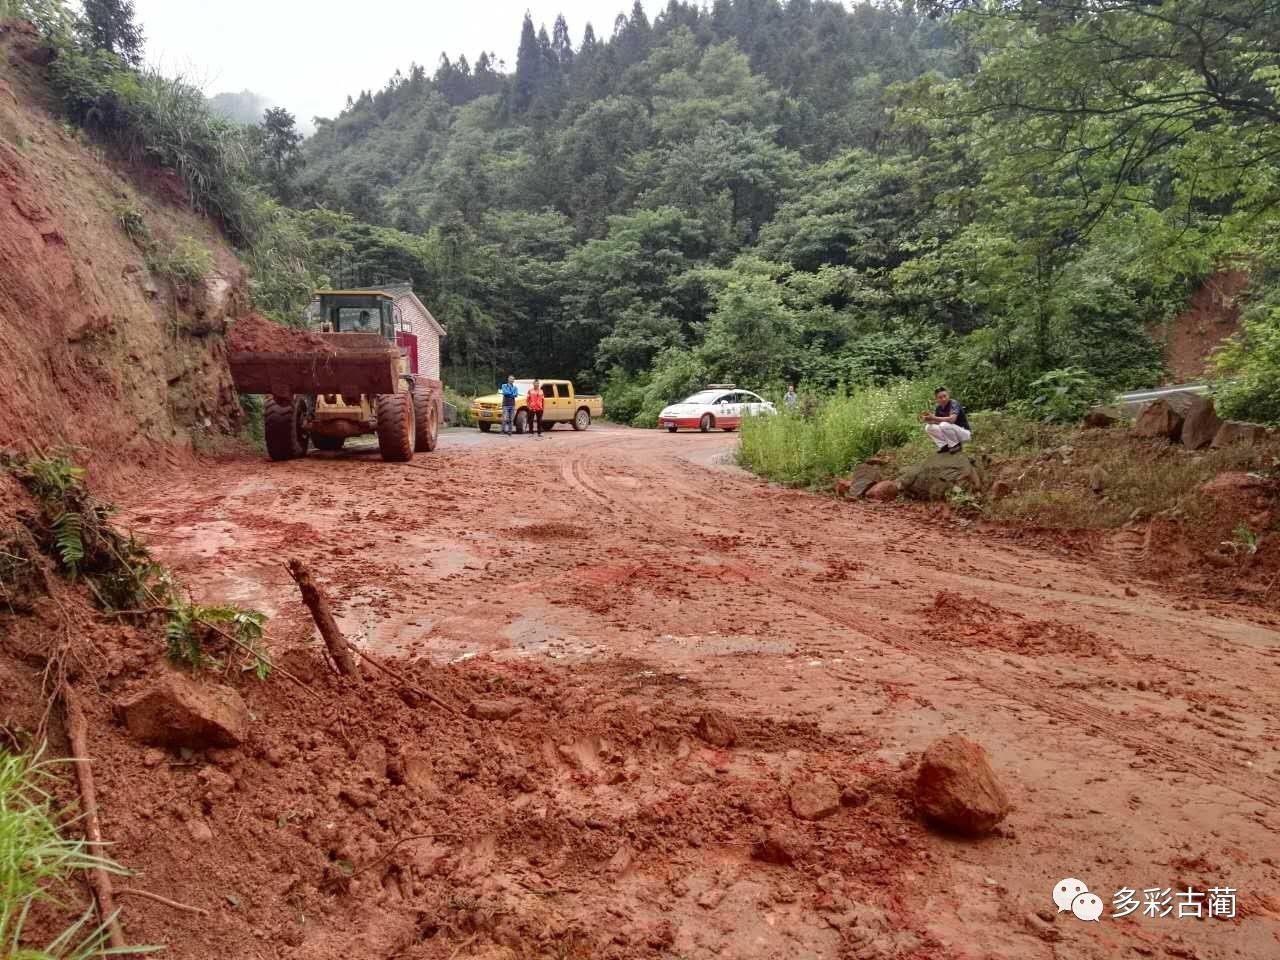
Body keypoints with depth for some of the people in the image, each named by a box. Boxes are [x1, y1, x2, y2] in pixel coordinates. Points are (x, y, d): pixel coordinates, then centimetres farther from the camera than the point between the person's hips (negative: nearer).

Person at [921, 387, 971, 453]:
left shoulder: (954, 403, -19)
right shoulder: (938, 408, 2)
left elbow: (952, 419, -35)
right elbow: (935, 421, -2)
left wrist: (934, 418, -38)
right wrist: (927, 419, -24)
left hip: (964, 433, -7)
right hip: (952, 433, 7)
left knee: (944, 425, -34)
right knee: (929, 427, -6)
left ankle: (955, 445, -13)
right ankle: (944, 445, -1)